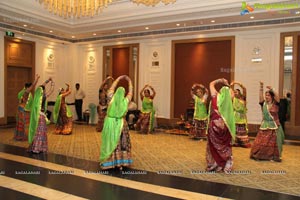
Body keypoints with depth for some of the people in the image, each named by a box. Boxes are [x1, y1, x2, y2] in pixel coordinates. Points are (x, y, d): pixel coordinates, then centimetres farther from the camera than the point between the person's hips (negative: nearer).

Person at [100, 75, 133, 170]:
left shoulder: (112, 98, -8)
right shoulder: (125, 101, -8)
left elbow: (112, 88, 5)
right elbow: (130, 93, 7)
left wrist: (119, 78, 12)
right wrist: (129, 82, 16)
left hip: (110, 123, 0)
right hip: (120, 124, 0)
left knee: (110, 142, 8)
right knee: (121, 143, 10)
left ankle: (110, 161, 13)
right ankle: (120, 162, 14)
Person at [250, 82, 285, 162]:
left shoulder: (275, 104, -4)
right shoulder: (264, 103, 4)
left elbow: (277, 97, -21)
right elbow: (260, 96, -8)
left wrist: (272, 89, -30)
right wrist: (261, 87, -17)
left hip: (274, 126, -2)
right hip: (264, 125, 2)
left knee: (273, 142, 4)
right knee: (261, 141, 1)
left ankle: (274, 156, 18)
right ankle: (259, 155, 13)